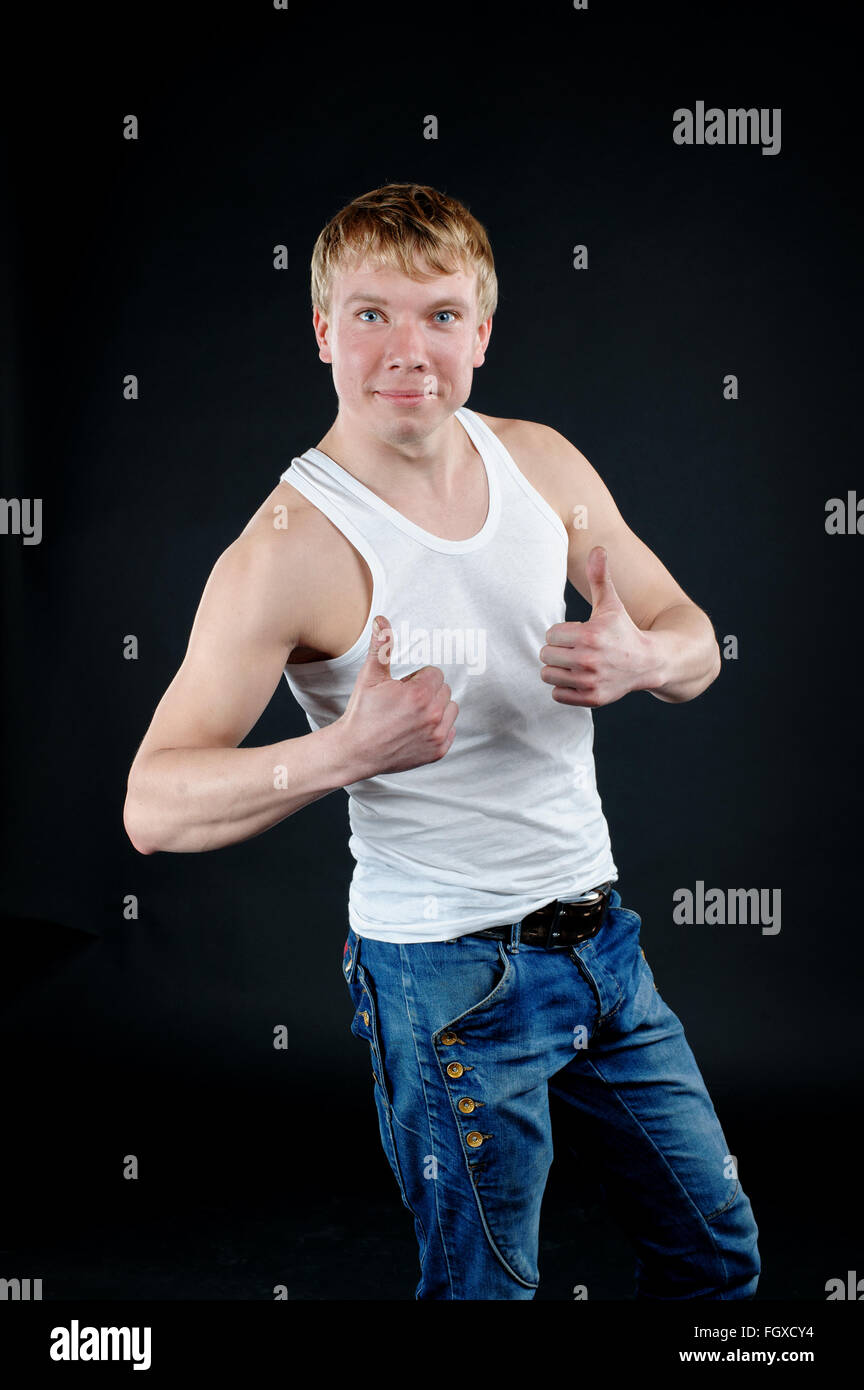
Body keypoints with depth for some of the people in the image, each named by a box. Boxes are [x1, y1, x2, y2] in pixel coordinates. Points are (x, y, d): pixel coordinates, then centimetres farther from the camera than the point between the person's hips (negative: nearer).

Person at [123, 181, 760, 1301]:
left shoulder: (541, 463, 0)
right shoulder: (291, 547, -18)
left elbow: (693, 640, 9)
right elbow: (154, 806, -20)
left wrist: (640, 658, -16)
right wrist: (343, 752, -37)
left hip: (599, 930, 6)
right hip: (449, 968, -6)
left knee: (718, 1251, 20)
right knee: (486, 1285, 9)